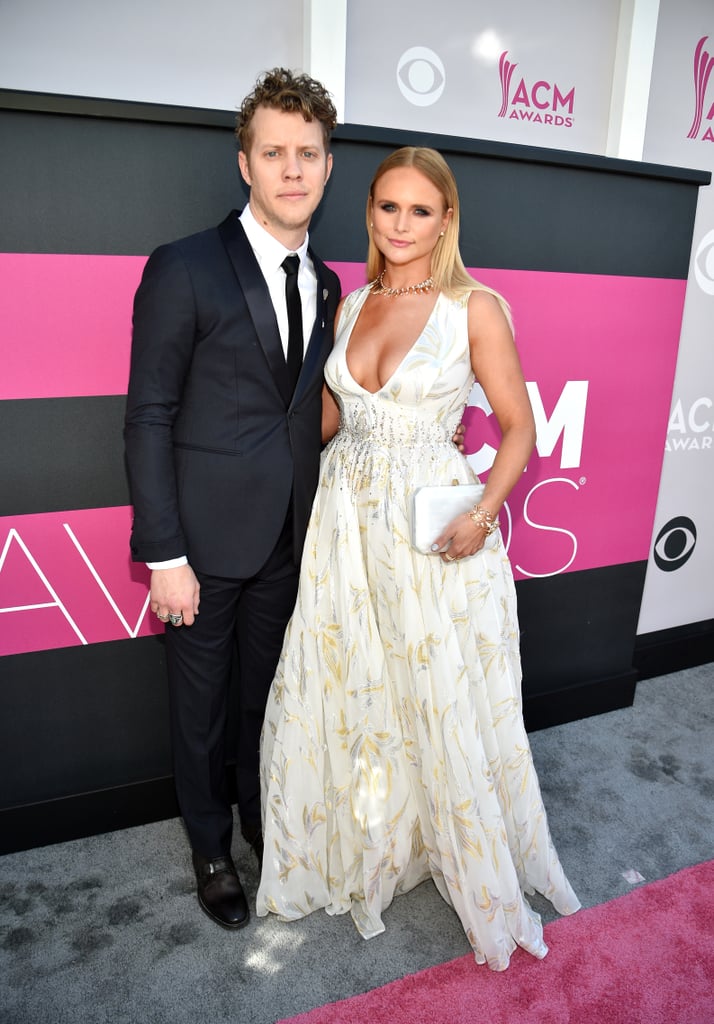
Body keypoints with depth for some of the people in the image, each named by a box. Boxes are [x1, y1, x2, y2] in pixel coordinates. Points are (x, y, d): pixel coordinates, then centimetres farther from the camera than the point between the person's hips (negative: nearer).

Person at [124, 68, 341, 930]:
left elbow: (310, 411, 9)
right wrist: (164, 557, -15)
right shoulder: (183, 270, -11)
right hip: (206, 541, -4)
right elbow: (148, 419, -12)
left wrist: (318, 520, 6)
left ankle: (263, 819, 48)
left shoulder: (325, 283, 7)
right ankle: (210, 849, 41)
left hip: (287, 538, 5)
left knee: (267, 696, 23)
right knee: (201, 711, 15)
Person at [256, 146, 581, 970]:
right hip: (347, 521, 5)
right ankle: (351, 849, 41)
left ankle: (478, 875, 37)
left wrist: (482, 513, -17)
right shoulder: (352, 305, 8)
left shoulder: (477, 308, -6)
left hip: (433, 529, -4)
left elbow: (518, 426, -4)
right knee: (340, 696, 13)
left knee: (446, 706, 8)